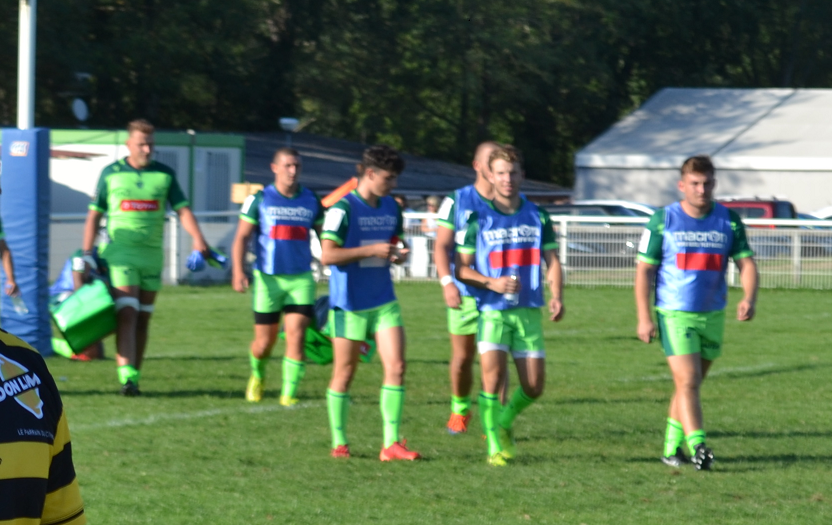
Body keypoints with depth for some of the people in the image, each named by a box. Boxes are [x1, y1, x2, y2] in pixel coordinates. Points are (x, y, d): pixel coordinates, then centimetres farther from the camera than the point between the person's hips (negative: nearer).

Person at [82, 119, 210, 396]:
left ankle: (134, 377, 16)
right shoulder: (111, 173, 2)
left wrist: (197, 238, -17)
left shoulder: (165, 175, 6)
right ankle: (126, 376, -23)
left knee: (143, 319, 7)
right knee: (126, 315, -16)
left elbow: (182, 210, 1)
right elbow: (94, 215, 6)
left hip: (152, 255, 3)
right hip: (120, 255, -3)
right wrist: (87, 254, 0)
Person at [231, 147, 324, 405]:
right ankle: (257, 375, 37)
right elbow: (242, 236, -3)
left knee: (296, 336, -14)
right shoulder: (260, 199, -1)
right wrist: (238, 271, -16)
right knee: (264, 343, 5)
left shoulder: (311, 201, 6)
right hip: (267, 278, -1)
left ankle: (289, 394, -10)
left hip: (300, 279, 1)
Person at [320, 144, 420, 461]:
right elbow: (328, 255, -17)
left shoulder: (391, 208, 9)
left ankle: (391, 444, -3)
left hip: (383, 302, 5)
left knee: (396, 367, -6)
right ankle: (339, 443, 17)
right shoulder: (344, 209, -12)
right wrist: (372, 250, -20)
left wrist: (399, 254, 1)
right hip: (350, 304, -5)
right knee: (344, 373, 4)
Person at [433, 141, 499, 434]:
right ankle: (460, 409, 30)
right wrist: (447, 282, -17)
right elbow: (441, 246, -4)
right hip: (464, 294, -1)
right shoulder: (457, 202, 0)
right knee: (462, 358, 6)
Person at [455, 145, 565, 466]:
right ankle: (494, 446, -7)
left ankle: (505, 420, 29)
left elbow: (552, 261, 10)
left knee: (534, 385, -1)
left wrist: (557, 297, -7)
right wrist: (492, 283, -15)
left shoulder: (536, 217, 8)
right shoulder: (479, 219, 1)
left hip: (529, 311, 3)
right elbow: (461, 268, 2)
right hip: (491, 310, -3)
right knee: (493, 374, -18)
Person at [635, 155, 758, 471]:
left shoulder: (729, 221, 2)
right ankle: (697, 446, -21)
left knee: (691, 384, 12)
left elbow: (746, 263, 0)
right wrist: (644, 318, -8)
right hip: (674, 314, -4)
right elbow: (644, 270, -2)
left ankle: (672, 447, 25)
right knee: (687, 382, -15)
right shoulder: (663, 221, -5)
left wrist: (749, 298, -20)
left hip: (713, 315, 4)